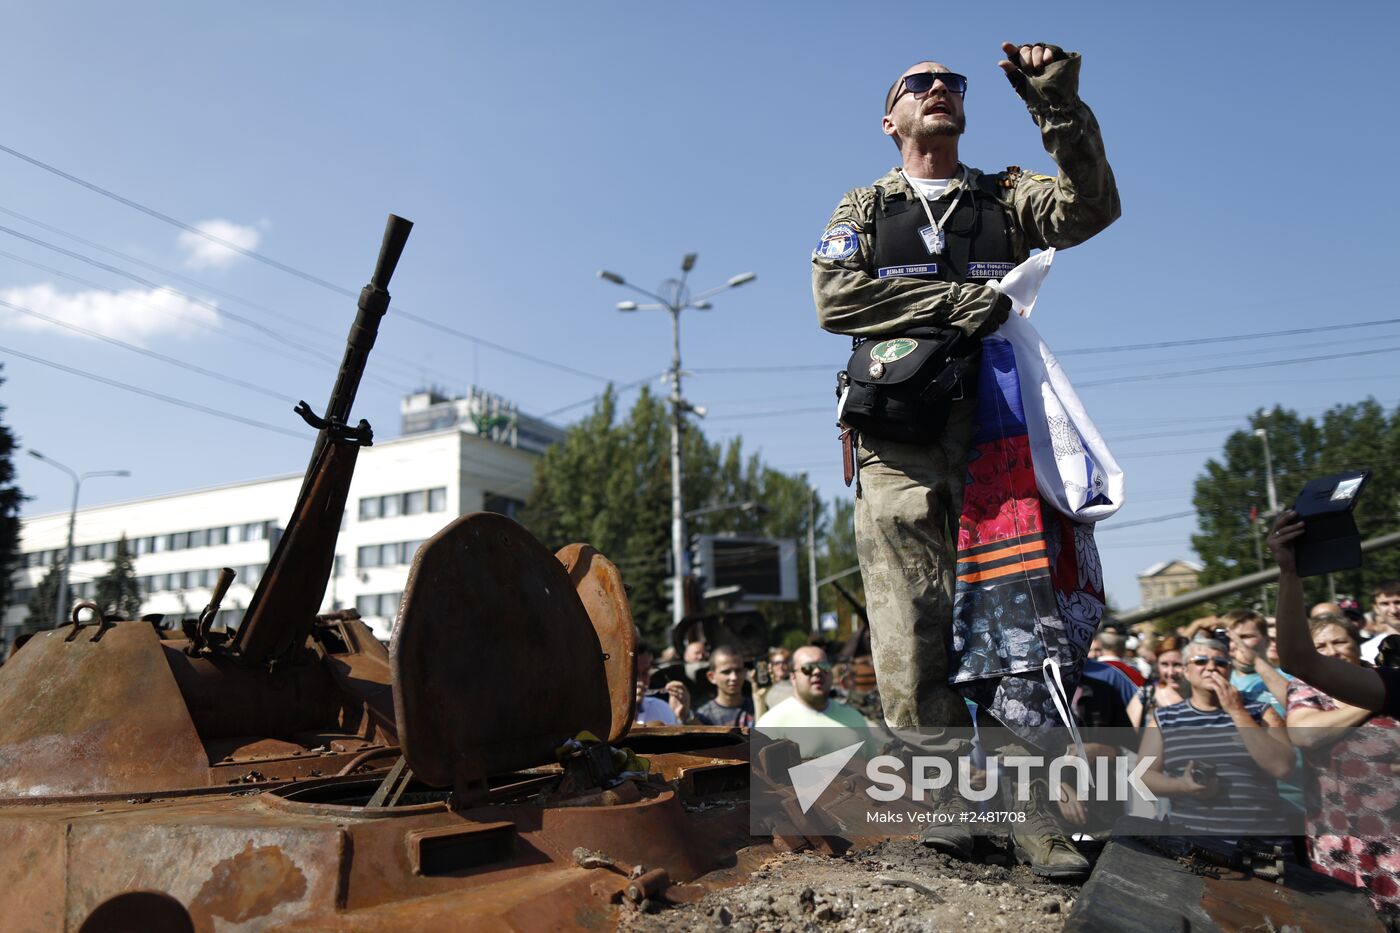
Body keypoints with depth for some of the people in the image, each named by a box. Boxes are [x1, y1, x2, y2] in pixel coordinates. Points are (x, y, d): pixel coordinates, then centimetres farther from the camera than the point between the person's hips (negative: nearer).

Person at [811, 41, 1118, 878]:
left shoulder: (1007, 199, 22)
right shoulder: (862, 210, 18)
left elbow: (1092, 208, 2)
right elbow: (833, 296, -1)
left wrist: (1059, 105, -7)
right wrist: (959, 300, -8)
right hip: (899, 437, -1)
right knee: (912, 633, -6)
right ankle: (954, 786, 6)